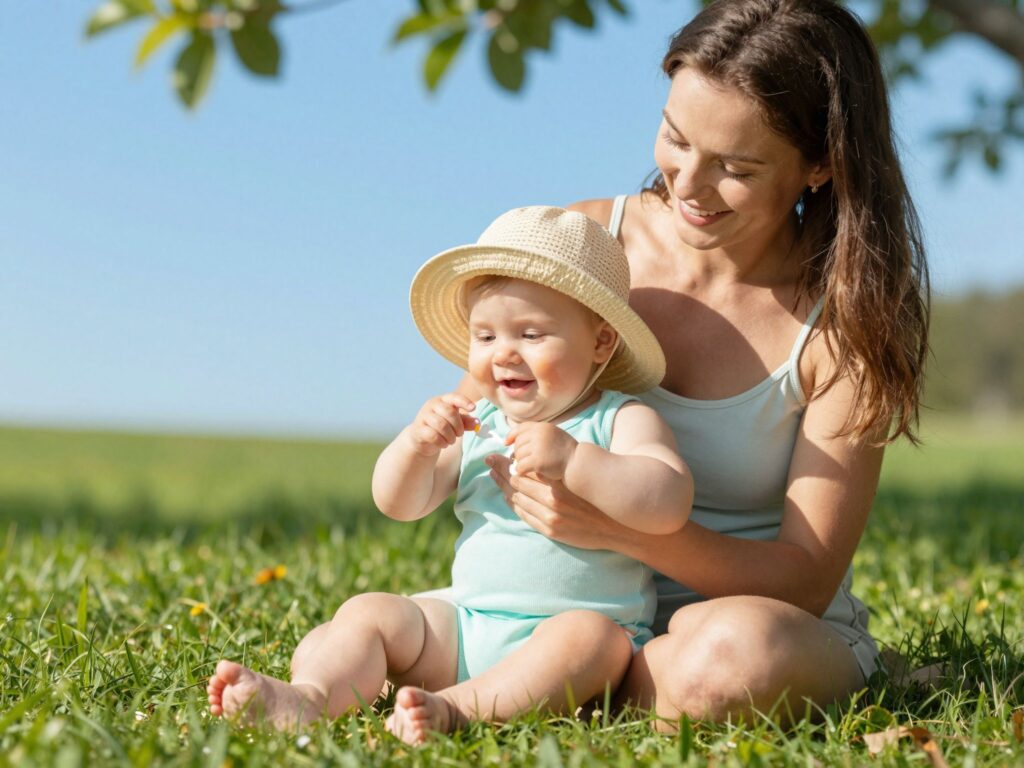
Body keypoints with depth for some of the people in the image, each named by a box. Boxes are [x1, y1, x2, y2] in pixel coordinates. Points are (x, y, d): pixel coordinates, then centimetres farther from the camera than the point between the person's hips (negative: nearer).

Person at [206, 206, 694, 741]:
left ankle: (454, 708, -45)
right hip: (466, 627, 5)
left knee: (588, 635, -35)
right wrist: (417, 444, -11)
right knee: (369, 612, -8)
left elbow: (669, 505, -21)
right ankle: (308, 699, -32)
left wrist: (572, 460, -31)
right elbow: (398, 504, 10)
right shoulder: (475, 425, 13)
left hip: (576, 624, -5)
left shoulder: (622, 420, -3)